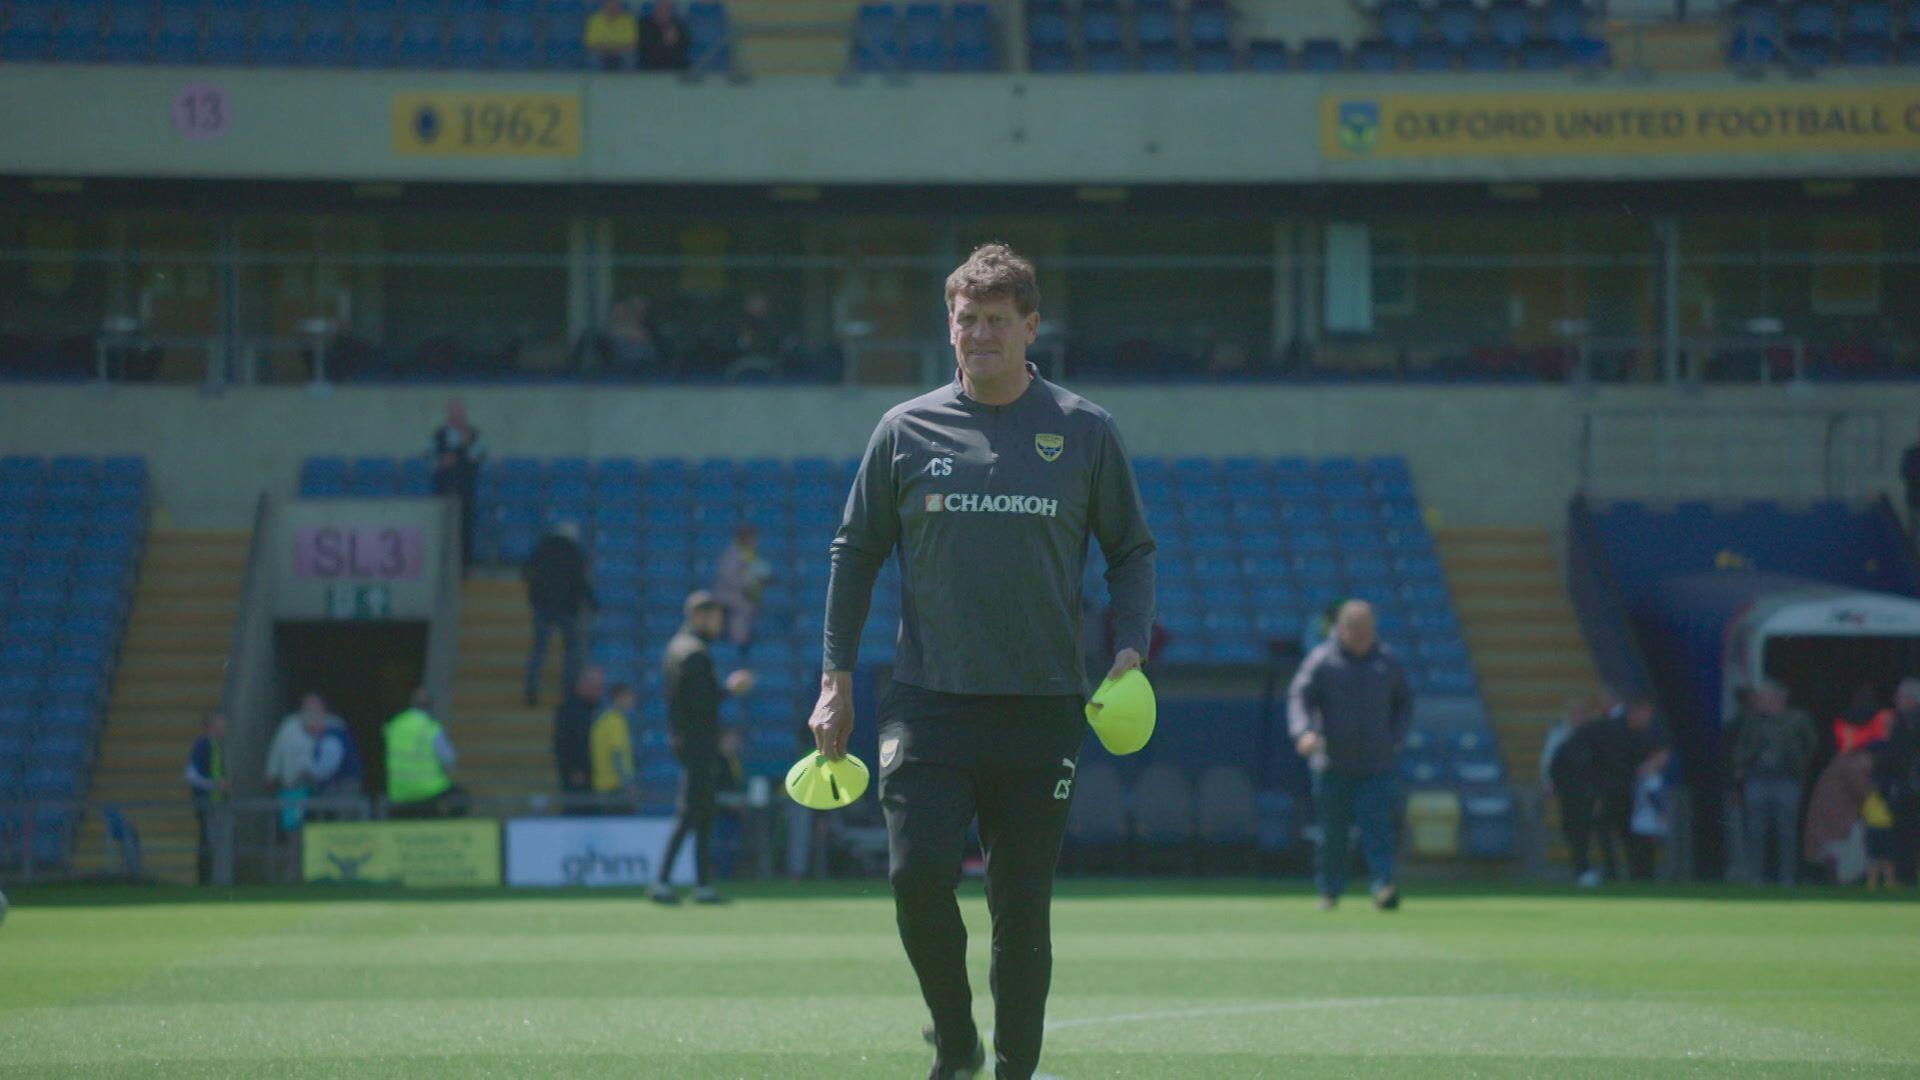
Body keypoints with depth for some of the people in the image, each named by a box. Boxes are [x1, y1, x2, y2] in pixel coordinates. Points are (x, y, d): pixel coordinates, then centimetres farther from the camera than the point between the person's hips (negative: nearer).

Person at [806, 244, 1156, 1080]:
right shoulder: (906, 431, 6)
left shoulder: (1085, 432, 5)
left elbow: (1131, 551, 12)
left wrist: (1131, 649, -5)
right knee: (918, 873, -14)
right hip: (929, 700, 0)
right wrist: (836, 682, 7)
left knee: (1022, 902, 0)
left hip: (1042, 707, 0)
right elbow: (854, 553, 12)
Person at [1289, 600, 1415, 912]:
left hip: (1378, 764, 1)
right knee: (1332, 831, 5)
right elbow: (1299, 697, -9)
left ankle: (1384, 886, -19)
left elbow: (1404, 702, 19)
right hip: (1333, 764, -1)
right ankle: (1330, 889, 20)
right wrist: (1304, 732, -28)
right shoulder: (1321, 660, -2)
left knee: (1377, 826, -12)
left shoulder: (1388, 661, 8)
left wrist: (1397, 737, 4)